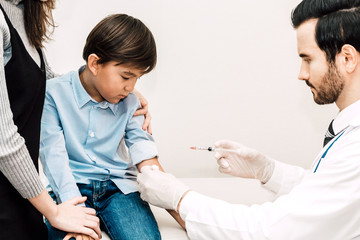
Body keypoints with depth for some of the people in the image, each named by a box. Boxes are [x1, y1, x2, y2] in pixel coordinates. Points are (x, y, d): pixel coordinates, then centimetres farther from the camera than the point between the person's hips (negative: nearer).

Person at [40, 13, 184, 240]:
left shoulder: (130, 103, 5)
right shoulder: (55, 94, -6)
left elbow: (146, 158, -1)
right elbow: (54, 155, -12)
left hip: (118, 186, 2)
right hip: (69, 187, -2)